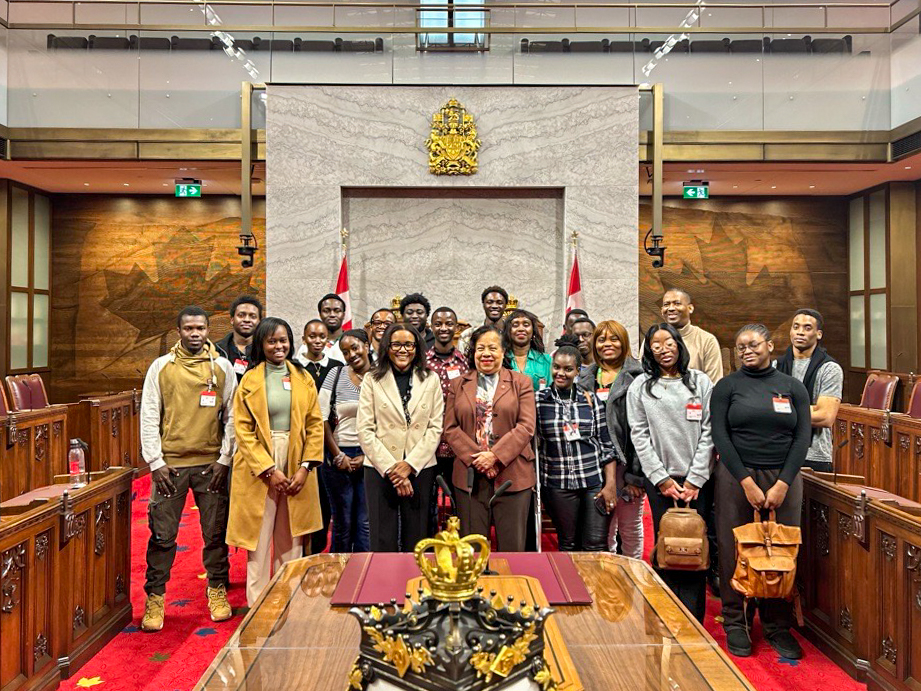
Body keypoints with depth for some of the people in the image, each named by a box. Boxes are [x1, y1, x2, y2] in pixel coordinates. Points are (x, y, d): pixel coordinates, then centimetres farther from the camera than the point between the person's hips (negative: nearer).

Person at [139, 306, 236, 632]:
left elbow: (232, 416, 5)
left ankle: (217, 591, 24)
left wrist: (225, 459, -1)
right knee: (162, 534, 3)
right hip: (170, 463, 0)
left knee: (216, 532, 8)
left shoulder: (222, 367, 4)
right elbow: (149, 416, 3)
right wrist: (155, 462, -3)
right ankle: (155, 599, 18)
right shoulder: (161, 367, 3)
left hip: (211, 463, 1)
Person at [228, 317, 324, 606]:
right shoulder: (250, 380, -1)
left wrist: (306, 466, -7)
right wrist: (269, 470, -12)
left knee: (291, 539, 9)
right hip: (259, 467, -2)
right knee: (259, 539, 3)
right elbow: (243, 430, -6)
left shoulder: (304, 378, 6)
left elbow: (315, 424, 4)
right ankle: (257, 603, 16)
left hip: (296, 466, 2)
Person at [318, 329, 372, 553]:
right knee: (342, 522, 8)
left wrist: (367, 456, -4)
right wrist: (338, 456, -5)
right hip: (339, 456, -1)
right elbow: (322, 419, -2)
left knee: (366, 523, 5)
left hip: (370, 458, 1)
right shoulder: (336, 375, 0)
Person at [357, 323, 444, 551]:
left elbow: (435, 428, 3)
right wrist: (391, 468, -9)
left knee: (416, 540, 6)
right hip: (380, 469, -1)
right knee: (383, 541, 2)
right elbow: (365, 431, -2)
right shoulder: (372, 380, 4)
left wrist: (410, 464, -8)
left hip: (420, 468, 1)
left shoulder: (431, 380, 8)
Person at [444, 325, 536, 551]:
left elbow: (526, 426, -4)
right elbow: (450, 428, 4)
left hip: (512, 475, -1)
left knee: (513, 548, 3)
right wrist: (475, 458, -10)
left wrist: (495, 455, -14)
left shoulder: (521, 382, 7)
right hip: (470, 477, 1)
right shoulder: (458, 385, 12)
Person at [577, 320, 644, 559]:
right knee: (603, 529, 8)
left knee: (631, 528, 9)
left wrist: (635, 473, -13)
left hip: (625, 462, -3)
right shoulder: (585, 378, 12)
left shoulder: (636, 377, -3)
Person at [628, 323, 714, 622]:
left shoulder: (700, 382, 6)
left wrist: (695, 480, -5)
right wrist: (662, 479, -4)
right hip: (660, 479, 0)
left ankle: (693, 622, 7)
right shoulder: (640, 386, 6)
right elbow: (639, 436, 2)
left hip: (695, 479, 0)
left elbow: (708, 432, 2)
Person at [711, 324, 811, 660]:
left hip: (784, 478, 2)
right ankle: (734, 623, 16)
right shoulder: (727, 386, 2)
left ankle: (778, 626, 19)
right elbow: (720, 436, -5)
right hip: (736, 476, -1)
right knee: (734, 550, 2)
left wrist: (783, 484, -8)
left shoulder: (793, 388, 8)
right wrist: (747, 482, -11)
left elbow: (802, 438, 2)